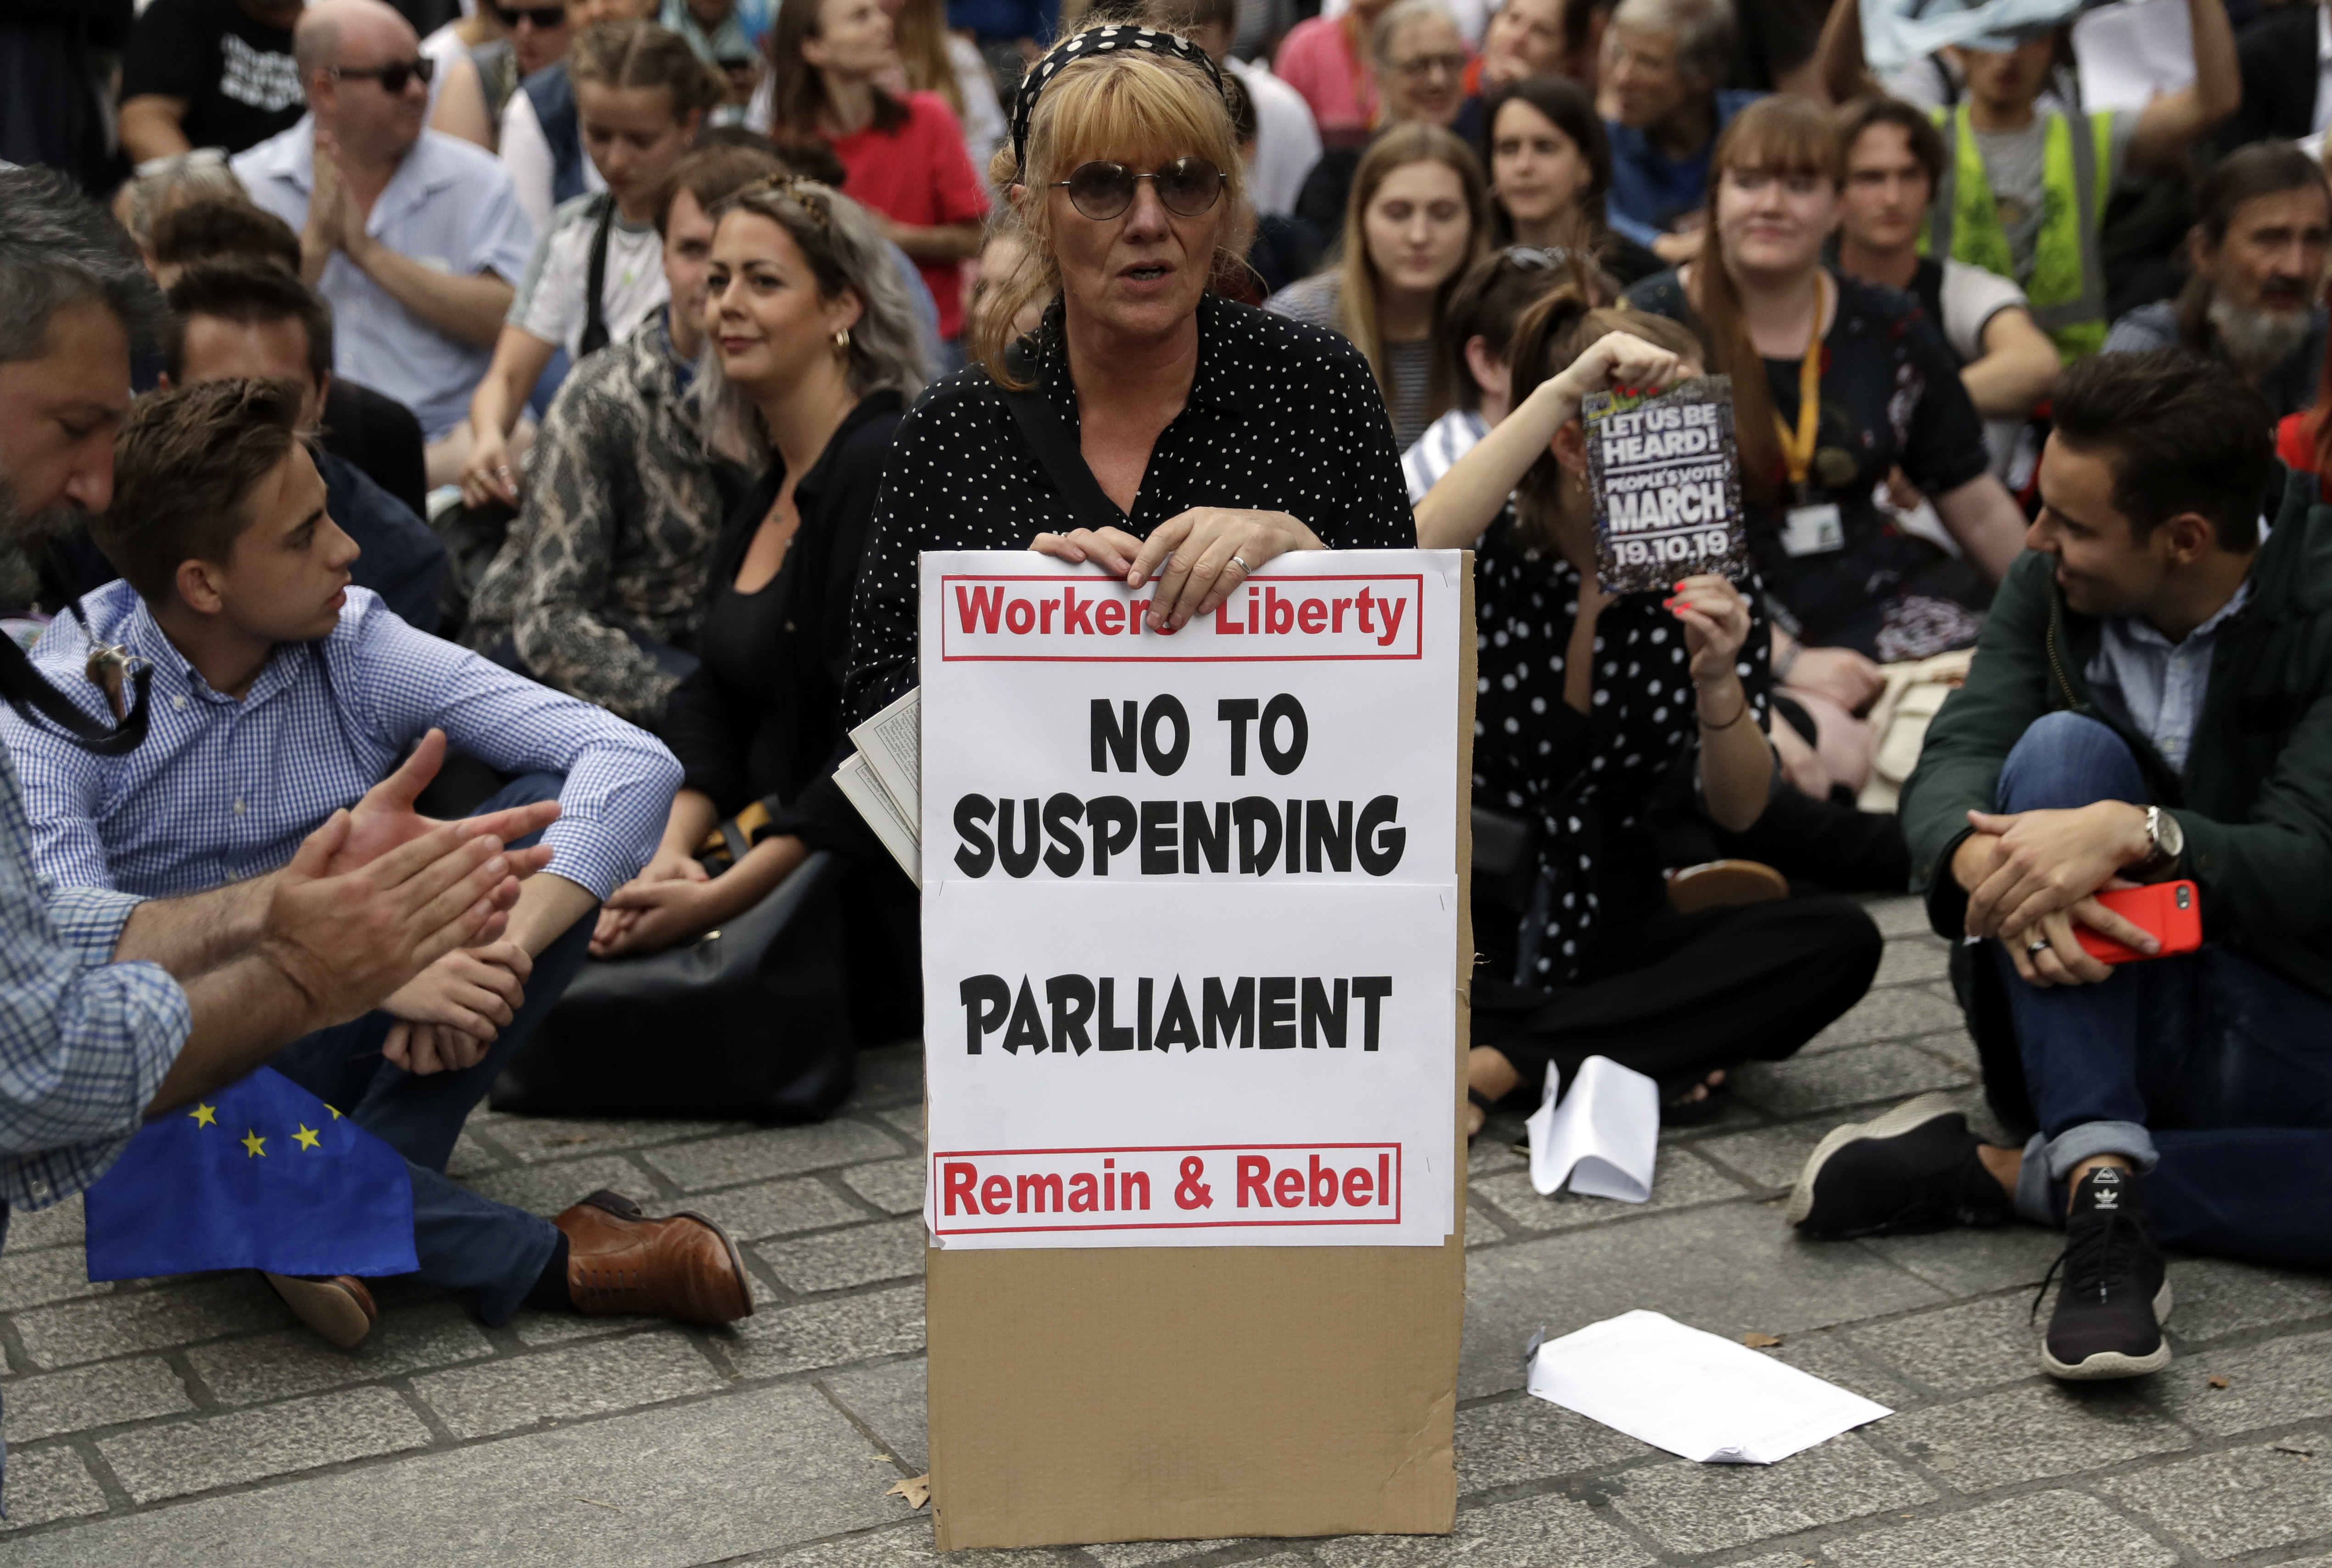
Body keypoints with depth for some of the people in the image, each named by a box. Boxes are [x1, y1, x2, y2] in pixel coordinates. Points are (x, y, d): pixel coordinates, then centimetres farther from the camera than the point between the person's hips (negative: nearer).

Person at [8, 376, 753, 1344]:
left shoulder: (362, 651, -7)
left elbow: (632, 761, -15)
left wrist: (504, 948, -32)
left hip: (358, 1046, 3)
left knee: (554, 806, -15)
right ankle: (542, 1260, -23)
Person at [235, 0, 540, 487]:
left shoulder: (475, 181, 7)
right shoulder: (249, 186, 8)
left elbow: (512, 322, -8)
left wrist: (369, 252, -9)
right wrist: (315, 242, -10)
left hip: (447, 438, 1)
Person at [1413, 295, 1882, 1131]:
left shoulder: (1708, 580, -2)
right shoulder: (1492, 549, -10)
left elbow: (1737, 811, -6)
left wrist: (1718, 680, -26)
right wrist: (1560, 391, -36)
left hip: (1610, 934, 4)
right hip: (1463, 941, -4)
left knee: (1839, 938, -22)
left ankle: (1496, 1066, -22)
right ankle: (1636, 1059, -21)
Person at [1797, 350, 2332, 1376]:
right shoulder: (2053, 587, 0)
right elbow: (1952, 762, -11)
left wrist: (2134, 832, -37)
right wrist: (1986, 862, -34)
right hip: (2091, 1020, 2)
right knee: (2060, 745, -24)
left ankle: (1995, 1176, -25)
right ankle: (2099, 1186, -35)